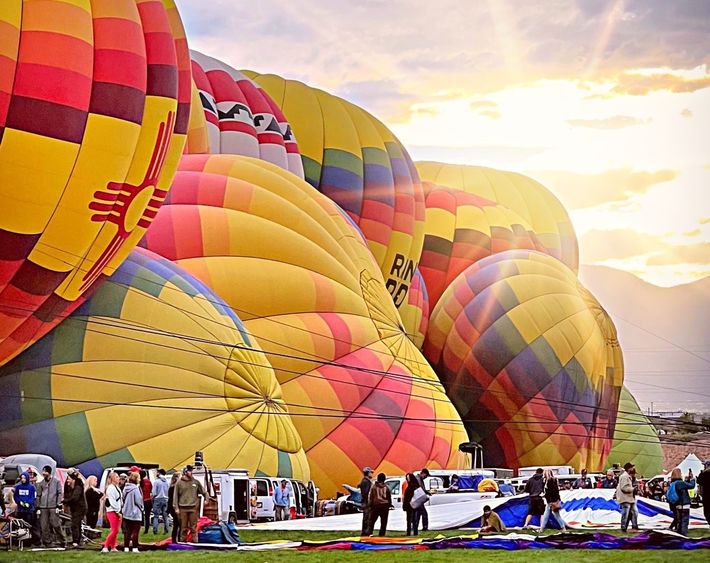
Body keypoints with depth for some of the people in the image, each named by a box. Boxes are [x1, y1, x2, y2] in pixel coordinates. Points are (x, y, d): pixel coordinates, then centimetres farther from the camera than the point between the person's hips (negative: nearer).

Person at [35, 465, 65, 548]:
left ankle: (61, 541, 3)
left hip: (53, 507, -4)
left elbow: (59, 494, 1)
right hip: (43, 507, 4)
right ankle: (47, 542, 8)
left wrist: (58, 506, -6)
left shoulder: (56, 481, 3)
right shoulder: (41, 483, 13)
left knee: (56, 525, -6)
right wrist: (38, 508, 11)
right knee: (44, 526, 2)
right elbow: (38, 496, 17)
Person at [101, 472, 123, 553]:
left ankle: (113, 547, 13)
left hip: (117, 512, 9)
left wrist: (120, 510, 9)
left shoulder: (117, 487, 16)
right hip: (112, 512, -9)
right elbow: (112, 501, -17)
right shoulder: (110, 488, -13)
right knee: (114, 530, -12)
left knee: (116, 531, 8)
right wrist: (118, 511, -15)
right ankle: (105, 547, -8)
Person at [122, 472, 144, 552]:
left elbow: (123, 499, 12)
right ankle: (135, 548, -3)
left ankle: (126, 547, 12)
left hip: (127, 513, 7)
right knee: (135, 531, -1)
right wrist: (141, 507, 2)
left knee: (128, 531, 11)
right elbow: (138, 500, -16)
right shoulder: (136, 488, -18)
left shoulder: (126, 488, 6)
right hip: (135, 513, -7)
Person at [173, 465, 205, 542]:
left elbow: (203, 492, 18)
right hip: (183, 508, -1)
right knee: (183, 527, 3)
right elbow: (175, 496, 3)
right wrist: (176, 508, -2)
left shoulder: (196, 482, 9)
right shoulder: (179, 483, 2)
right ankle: (183, 541, 9)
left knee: (193, 527, 0)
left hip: (193, 508, 1)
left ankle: (194, 541, 3)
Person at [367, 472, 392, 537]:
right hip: (385, 506, 1)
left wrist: (369, 504, 5)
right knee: (383, 522, 6)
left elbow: (370, 497, -2)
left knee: (372, 520, 4)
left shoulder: (374, 486, -2)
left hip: (376, 505, -1)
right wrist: (389, 504, 20)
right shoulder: (386, 487, 2)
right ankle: (382, 534, 2)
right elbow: (389, 497, 9)